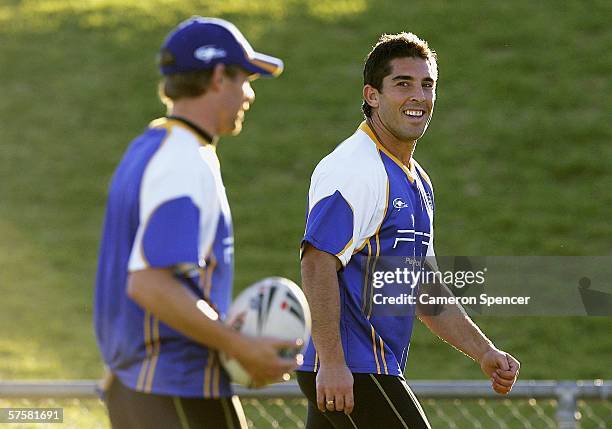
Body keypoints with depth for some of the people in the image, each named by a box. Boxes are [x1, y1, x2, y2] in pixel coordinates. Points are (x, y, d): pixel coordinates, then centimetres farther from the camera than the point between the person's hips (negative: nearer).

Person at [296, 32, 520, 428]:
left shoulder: (418, 182, 21)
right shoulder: (355, 169, -12)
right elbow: (318, 262, -22)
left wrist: (485, 353, 20)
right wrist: (332, 362, -28)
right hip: (350, 373, -10)